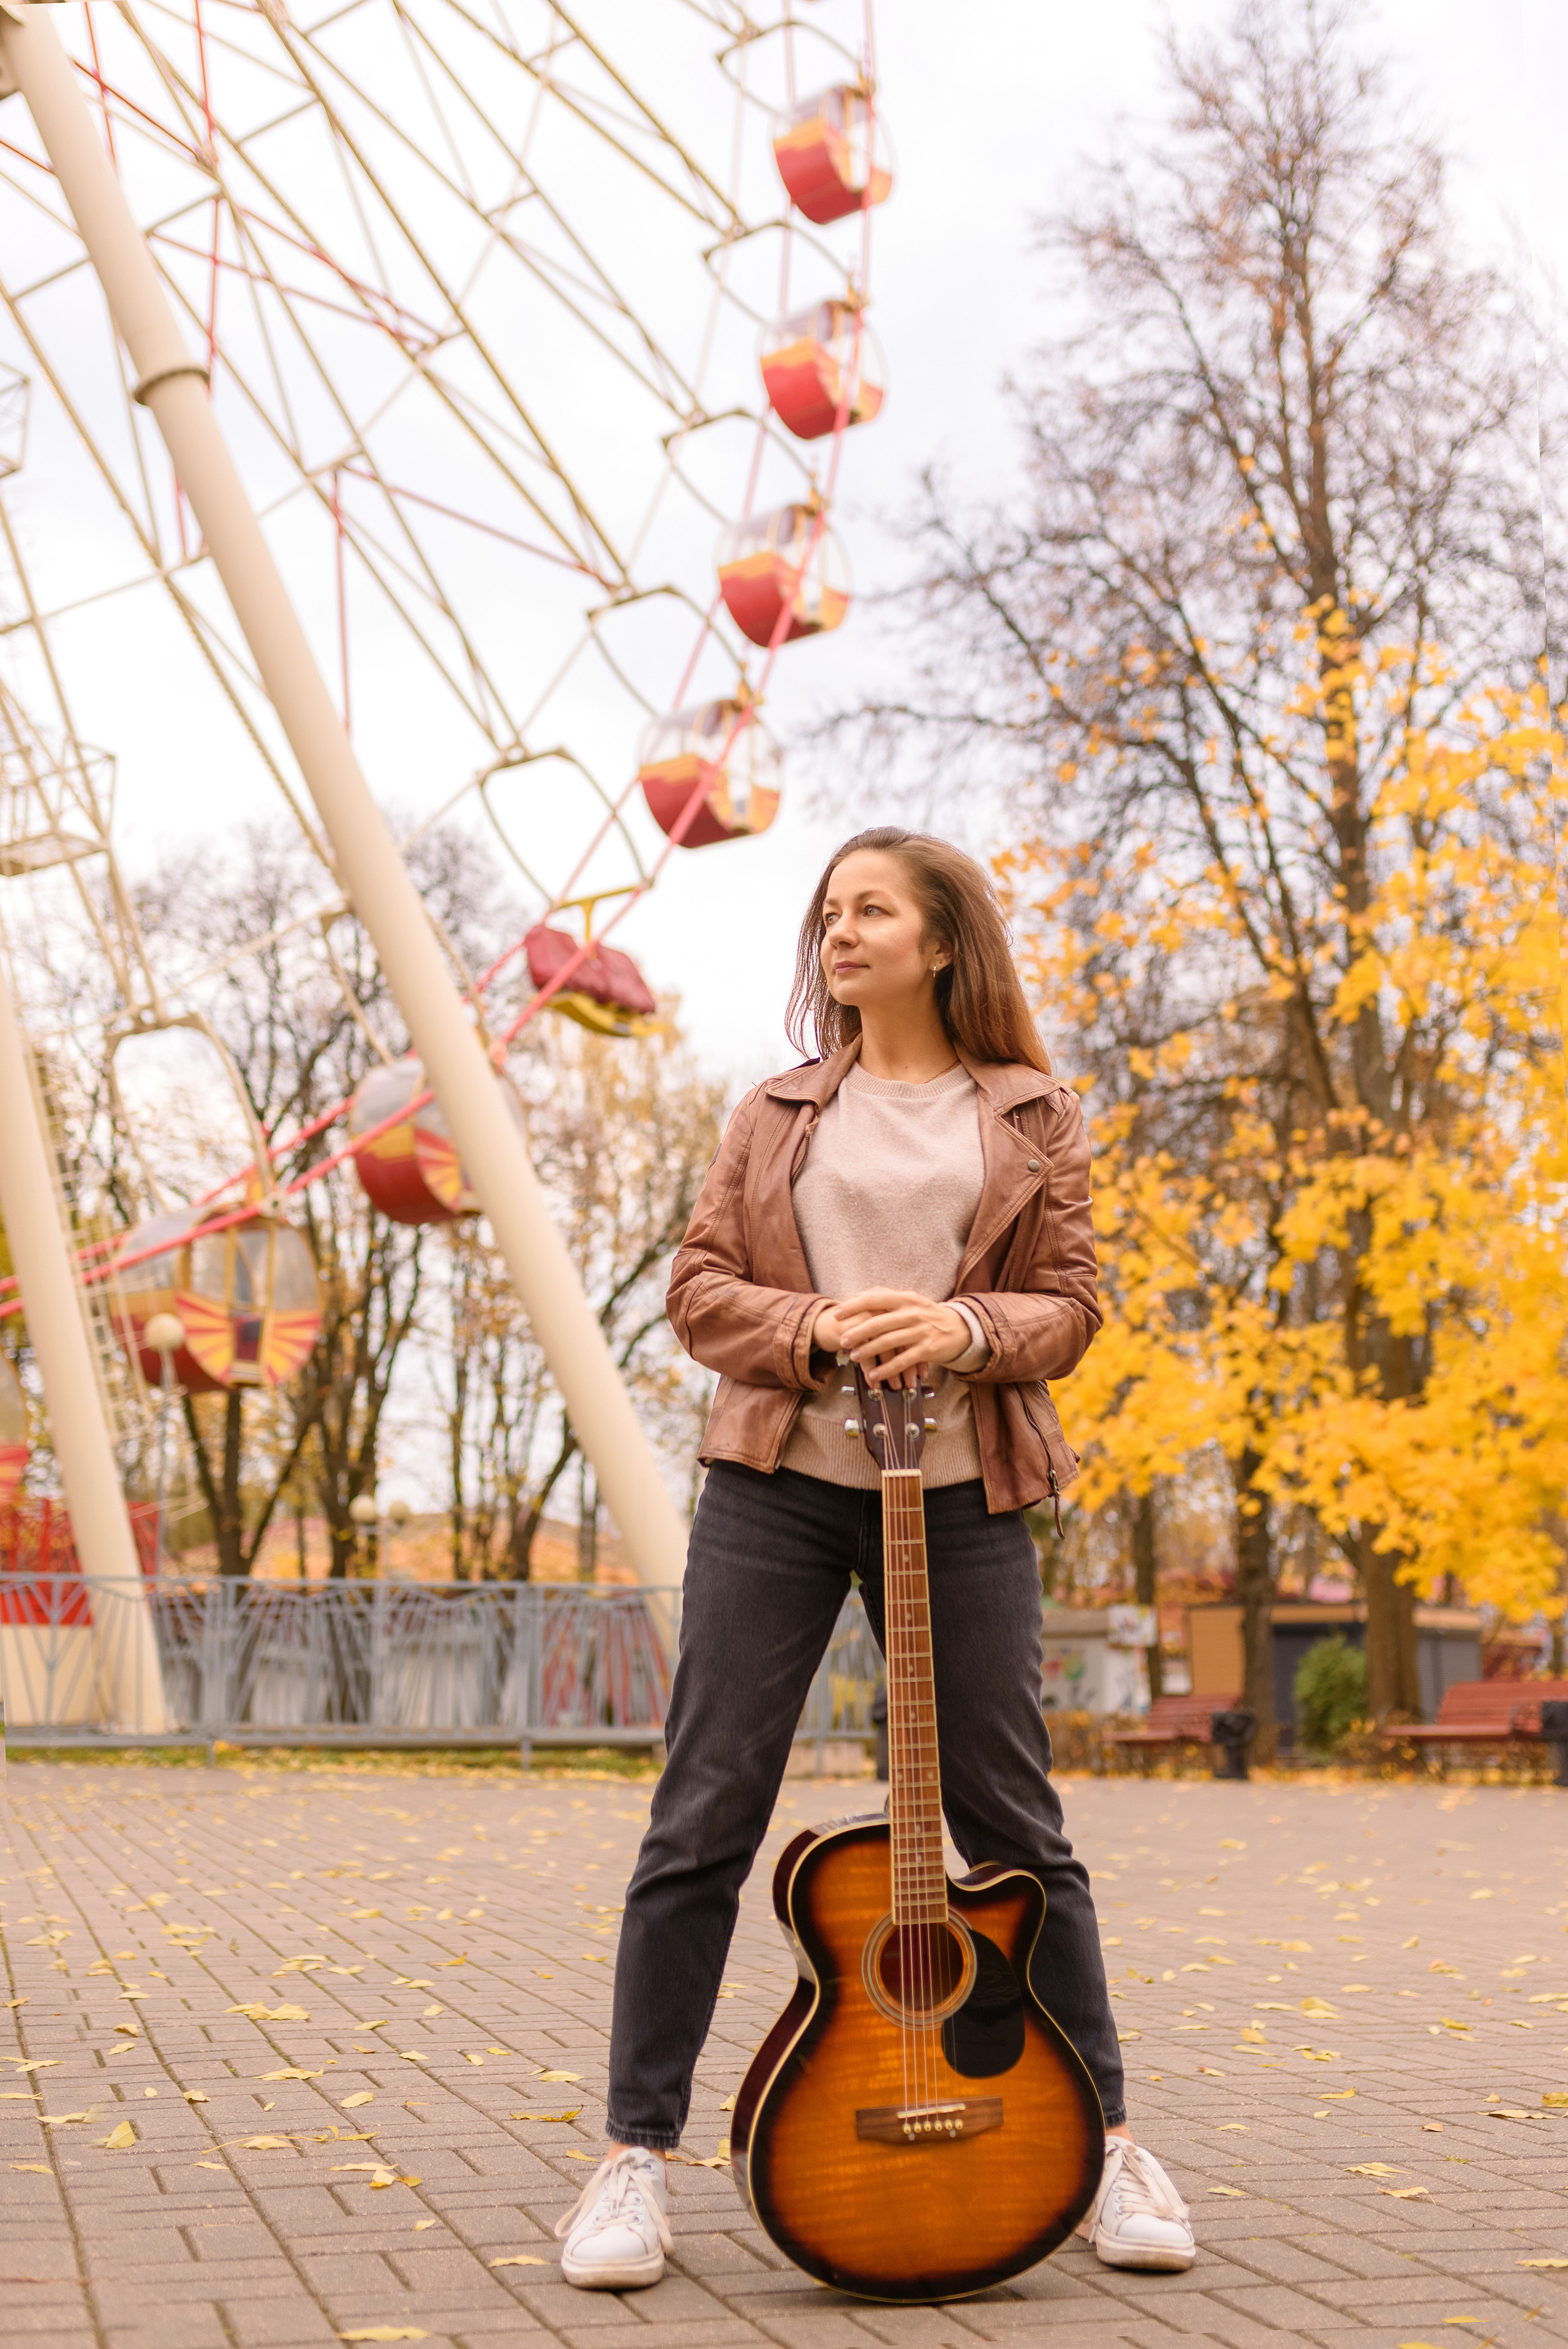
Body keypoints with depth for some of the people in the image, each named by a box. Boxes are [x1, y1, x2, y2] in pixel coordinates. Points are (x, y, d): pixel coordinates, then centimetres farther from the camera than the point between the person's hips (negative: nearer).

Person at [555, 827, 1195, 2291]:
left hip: (956, 1495, -1)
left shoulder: (1031, 1118, 10)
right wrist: (812, 1332, -11)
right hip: (774, 1480, 1)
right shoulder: (779, 1113, 13)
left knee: (1013, 1820, 4)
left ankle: (1100, 2143, 17)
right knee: (704, 1815, -3)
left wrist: (964, 1328, -16)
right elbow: (698, 1287, 8)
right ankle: (637, 2156, 4)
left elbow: (1069, 1306, 4)